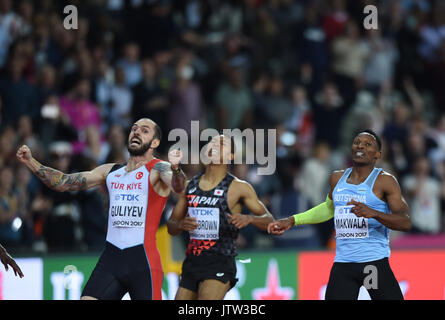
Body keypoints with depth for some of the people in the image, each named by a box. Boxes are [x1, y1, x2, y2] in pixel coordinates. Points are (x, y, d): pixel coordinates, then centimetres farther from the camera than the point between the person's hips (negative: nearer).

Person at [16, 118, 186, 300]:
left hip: (142, 258, -5)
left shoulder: (158, 169, -1)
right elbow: (63, 183, 18)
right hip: (111, 257, 5)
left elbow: (177, 186, -23)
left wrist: (176, 169, -47)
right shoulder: (111, 172, 16)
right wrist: (30, 162, 7)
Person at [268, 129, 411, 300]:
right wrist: (292, 220, 32)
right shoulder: (337, 178, 14)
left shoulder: (384, 181, -3)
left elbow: (405, 222, -12)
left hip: (375, 262, -4)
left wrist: (373, 213, -28)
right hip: (342, 265, 4)